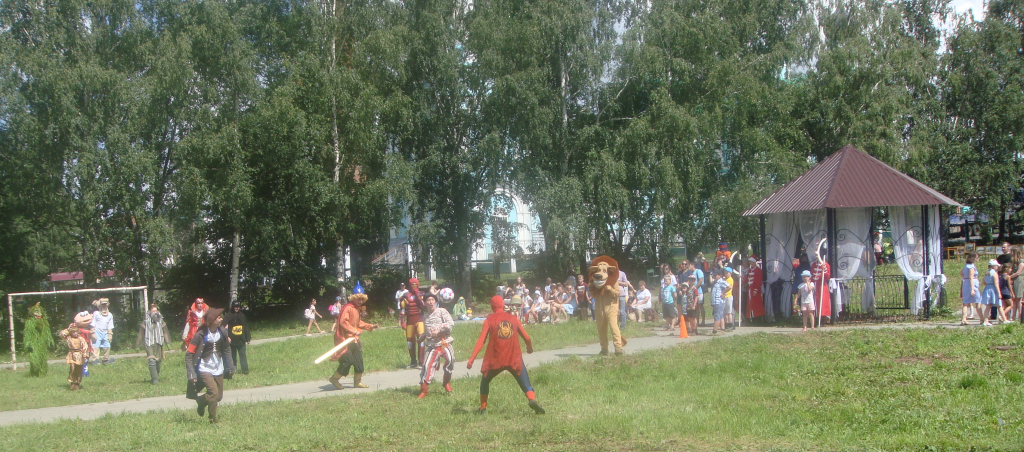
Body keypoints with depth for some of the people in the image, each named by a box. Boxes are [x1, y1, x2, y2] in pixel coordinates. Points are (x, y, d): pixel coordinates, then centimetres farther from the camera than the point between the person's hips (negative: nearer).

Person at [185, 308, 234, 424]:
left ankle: (200, 400, 40)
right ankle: (213, 421, -1)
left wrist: (230, 367, 11)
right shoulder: (200, 335, -19)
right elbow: (189, 355, -15)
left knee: (219, 396, 9)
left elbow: (226, 350, 11)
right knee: (214, 393, -19)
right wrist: (191, 374, -20)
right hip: (205, 369, -6)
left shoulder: (222, 332, -3)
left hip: (218, 370, 6)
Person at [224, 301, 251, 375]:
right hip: (232, 340, -1)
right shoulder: (228, 316, -3)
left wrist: (247, 338, 11)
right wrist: (227, 337, -18)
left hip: (241, 340, 2)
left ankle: (245, 370, -4)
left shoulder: (242, 315, 7)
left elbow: (246, 328, 12)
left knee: (242, 355, -2)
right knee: (233, 356, 7)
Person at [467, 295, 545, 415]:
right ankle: (532, 399, -26)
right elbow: (526, 338, 10)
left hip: (495, 360, -1)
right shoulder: (513, 318, 9)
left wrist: (471, 359, -7)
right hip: (514, 359, 1)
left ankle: (483, 409, 20)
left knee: (485, 382, 23)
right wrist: (530, 348, 31)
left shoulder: (489, 320, 3)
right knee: (525, 384, 4)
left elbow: (481, 341, -5)